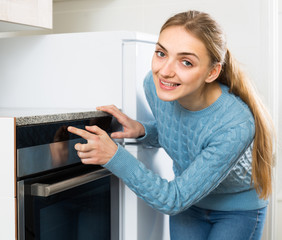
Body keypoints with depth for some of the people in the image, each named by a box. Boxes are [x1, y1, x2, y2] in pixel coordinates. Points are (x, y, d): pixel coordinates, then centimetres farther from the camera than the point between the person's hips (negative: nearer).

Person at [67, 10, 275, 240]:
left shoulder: (235, 125, -39)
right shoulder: (154, 84, -22)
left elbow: (174, 200, -32)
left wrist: (114, 156, -41)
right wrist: (142, 131, -21)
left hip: (238, 209, -4)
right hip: (188, 199, 4)